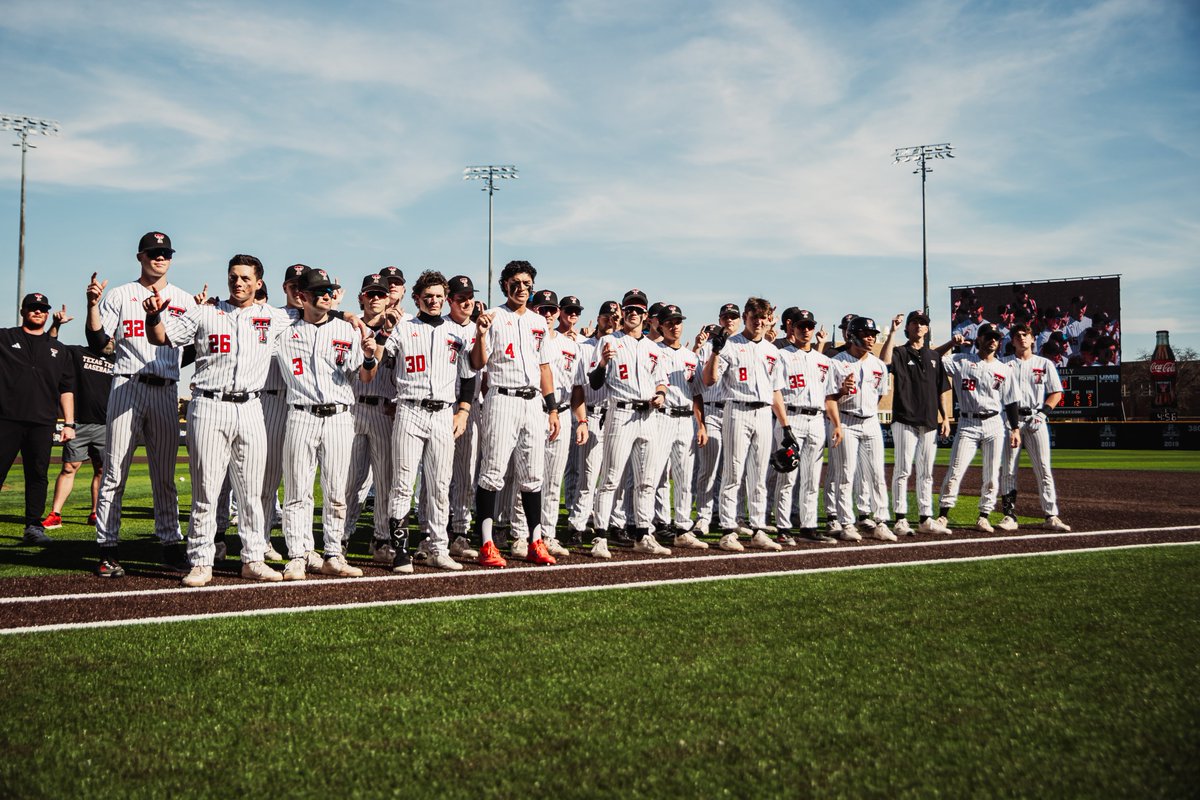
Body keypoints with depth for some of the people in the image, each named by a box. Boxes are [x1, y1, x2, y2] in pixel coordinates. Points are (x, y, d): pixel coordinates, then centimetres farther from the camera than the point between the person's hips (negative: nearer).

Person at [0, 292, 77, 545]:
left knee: (38, 475, 2)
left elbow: (66, 389, 17)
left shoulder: (58, 350, 19)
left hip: (42, 424, 2)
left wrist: (69, 423, 9)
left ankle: (33, 526, 7)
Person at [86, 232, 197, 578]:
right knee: (115, 471, -4)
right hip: (127, 387, -2)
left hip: (166, 392, 2)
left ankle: (171, 544, 10)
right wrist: (93, 303, -13)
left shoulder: (185, 300, 16)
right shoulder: (120, 295, 9)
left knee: (165, 475, 5)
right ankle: (108, 549, 0)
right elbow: (97, 342, 0)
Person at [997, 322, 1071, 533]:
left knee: (1044, 470, -4)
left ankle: (1051, 517, -3)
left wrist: (1042, 413, -5)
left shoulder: (1044, 364, 12)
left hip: (1036, 420, 0)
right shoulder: (1004, 364, 11)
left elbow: (1056, 393, 9)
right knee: (1007, 470, -2)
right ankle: (1009, 516, 2)